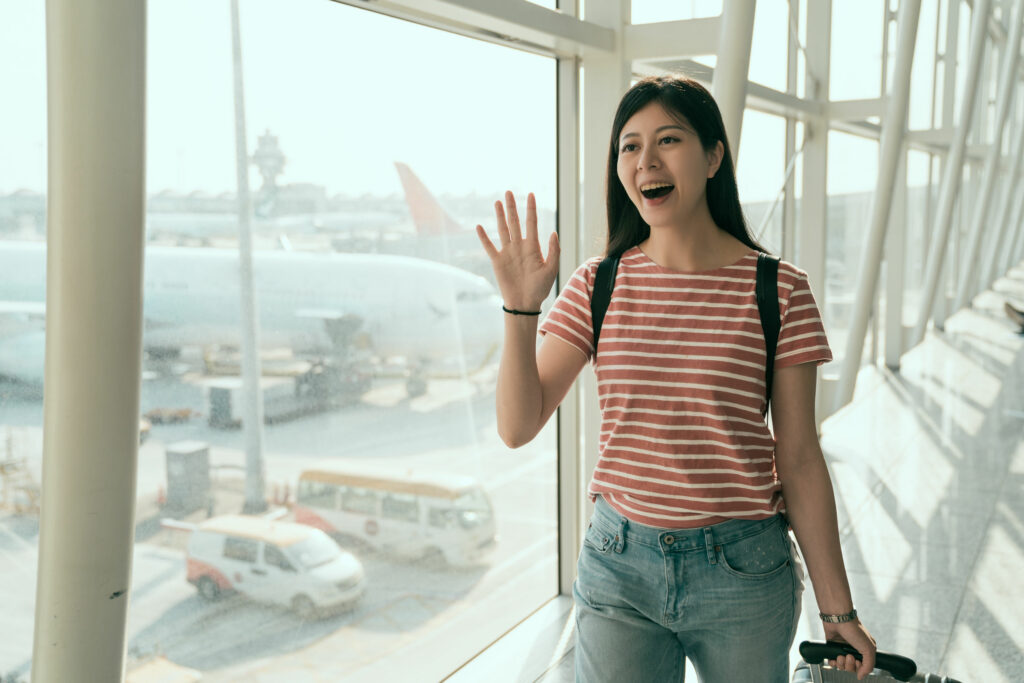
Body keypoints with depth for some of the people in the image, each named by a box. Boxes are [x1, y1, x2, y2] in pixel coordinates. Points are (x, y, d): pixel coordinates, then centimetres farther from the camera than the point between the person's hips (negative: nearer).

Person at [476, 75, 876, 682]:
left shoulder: (778, 290, -7)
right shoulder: (599, 285, -1)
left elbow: (799, 461, -4)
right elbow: (518, 426, -4)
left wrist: (838, 610, -1)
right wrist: (522, 309, -18)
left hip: (743, 570, -1)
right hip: (618, 564, 2)